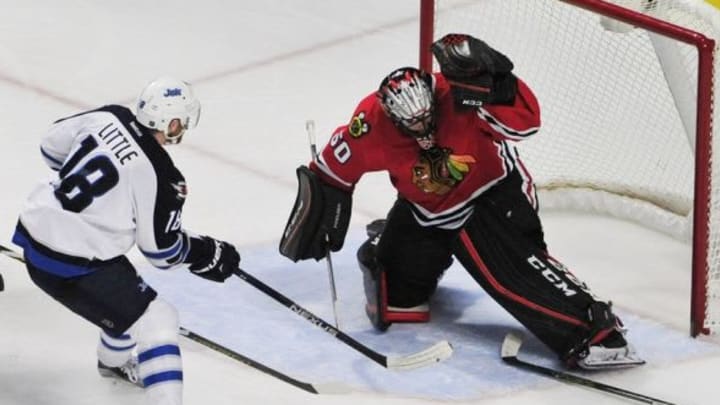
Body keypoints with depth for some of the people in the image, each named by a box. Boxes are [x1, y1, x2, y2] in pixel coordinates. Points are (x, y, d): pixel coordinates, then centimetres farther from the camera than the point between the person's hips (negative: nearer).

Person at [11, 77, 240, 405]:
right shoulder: (160, 178, -19)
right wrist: (209, 254, 9)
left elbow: (52, 146, 15)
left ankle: (114, 361, 60)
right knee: (156, 322, -3)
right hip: (72, 266, -9)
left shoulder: (108, 118, -2)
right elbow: (163, 251, -7)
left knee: (124, 292, 33)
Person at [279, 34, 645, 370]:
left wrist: (493, 83, -52)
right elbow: (337, 165, -3)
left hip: (494, 193, -4)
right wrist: (319, 207, 3)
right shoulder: (373, 121, -21)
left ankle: (592, 329, -28)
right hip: (427, 210, 4)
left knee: (514, 265, -28)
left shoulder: (460, 97, -31)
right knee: (393, 303, 6)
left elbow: (525, 121, -39)